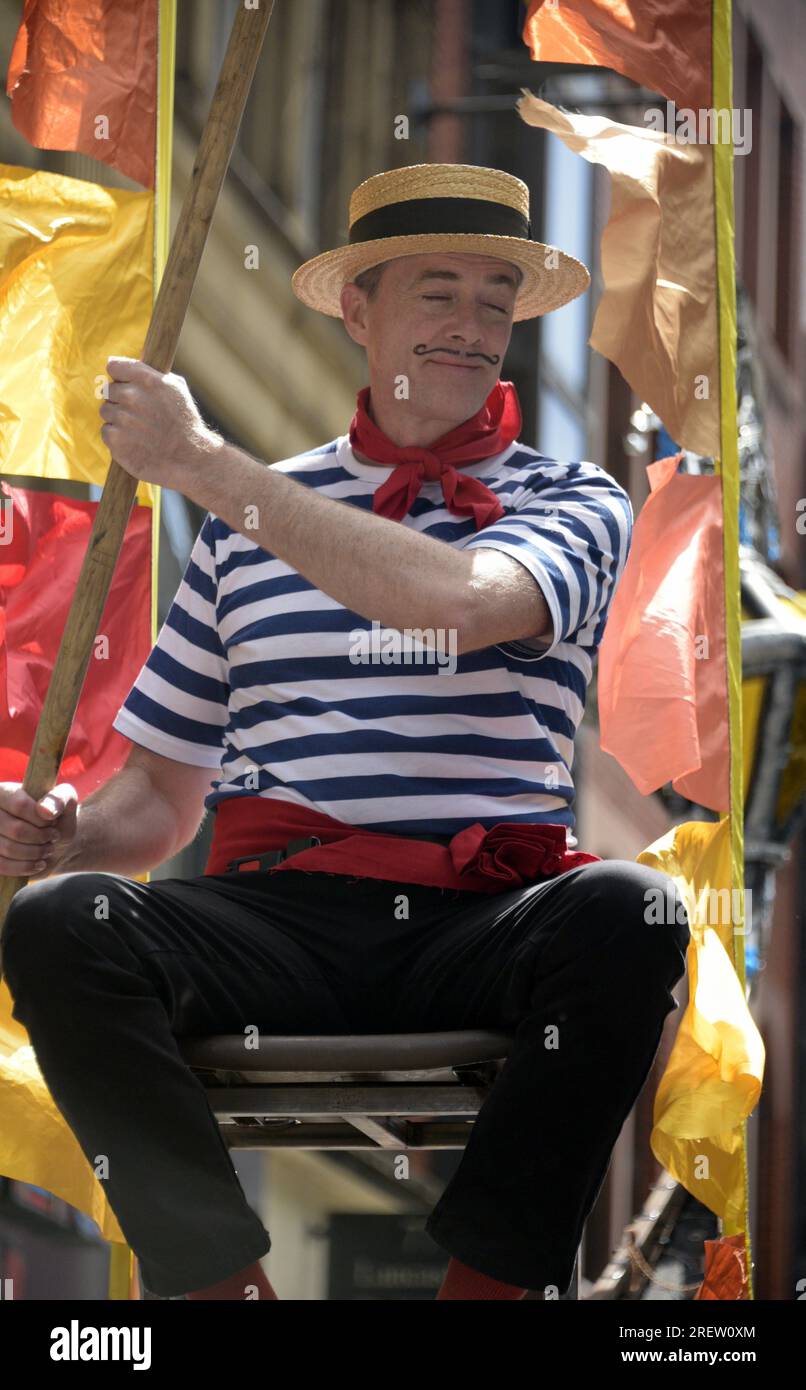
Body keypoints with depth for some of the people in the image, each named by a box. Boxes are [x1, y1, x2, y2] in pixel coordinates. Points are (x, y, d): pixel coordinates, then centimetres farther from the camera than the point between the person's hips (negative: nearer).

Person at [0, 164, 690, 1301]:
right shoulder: (251, 516, 19)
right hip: (277, 919, 2)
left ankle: (484, 1284, -28)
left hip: (484, 929, -2)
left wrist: (199, 462, -9)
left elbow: (455, 600, -14)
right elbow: (166, 787, 22)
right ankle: (225, 1287, -28)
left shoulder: (572, 502, 10)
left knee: (625, 909, -35)